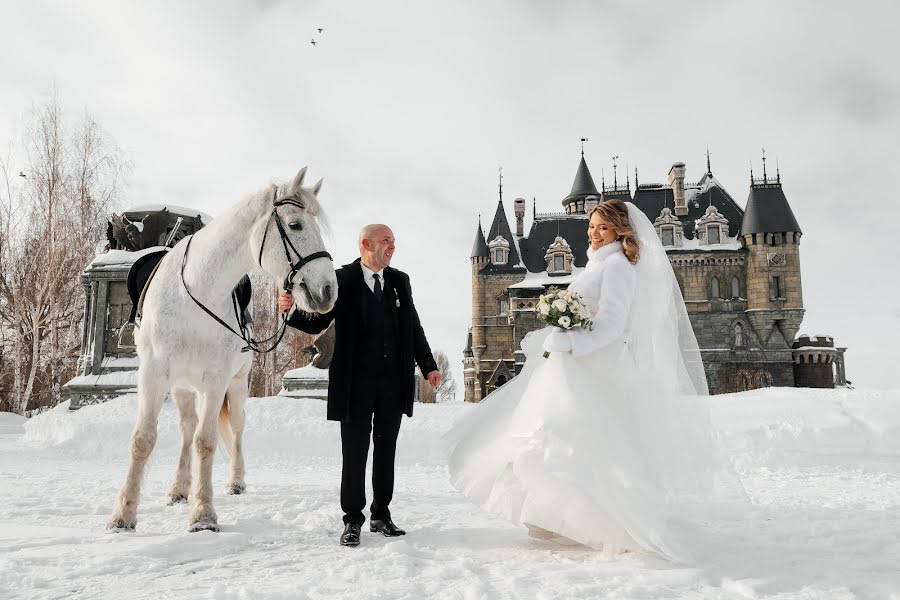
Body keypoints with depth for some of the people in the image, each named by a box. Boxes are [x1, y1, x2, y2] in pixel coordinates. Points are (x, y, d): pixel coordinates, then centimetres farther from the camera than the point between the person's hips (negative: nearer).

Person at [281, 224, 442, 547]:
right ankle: (353, 520, 17)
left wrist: (428, 366, 4)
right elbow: (316, 323, -2)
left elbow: (414, 327, 11)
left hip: (394, 383, 4)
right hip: (356, 383, -3)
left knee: (386, 451, 12)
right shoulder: (342, 280, -3)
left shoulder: (400, 281, 9)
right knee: (354, 453, 4)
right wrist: (291, 309, -22)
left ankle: (381, 515, 25)